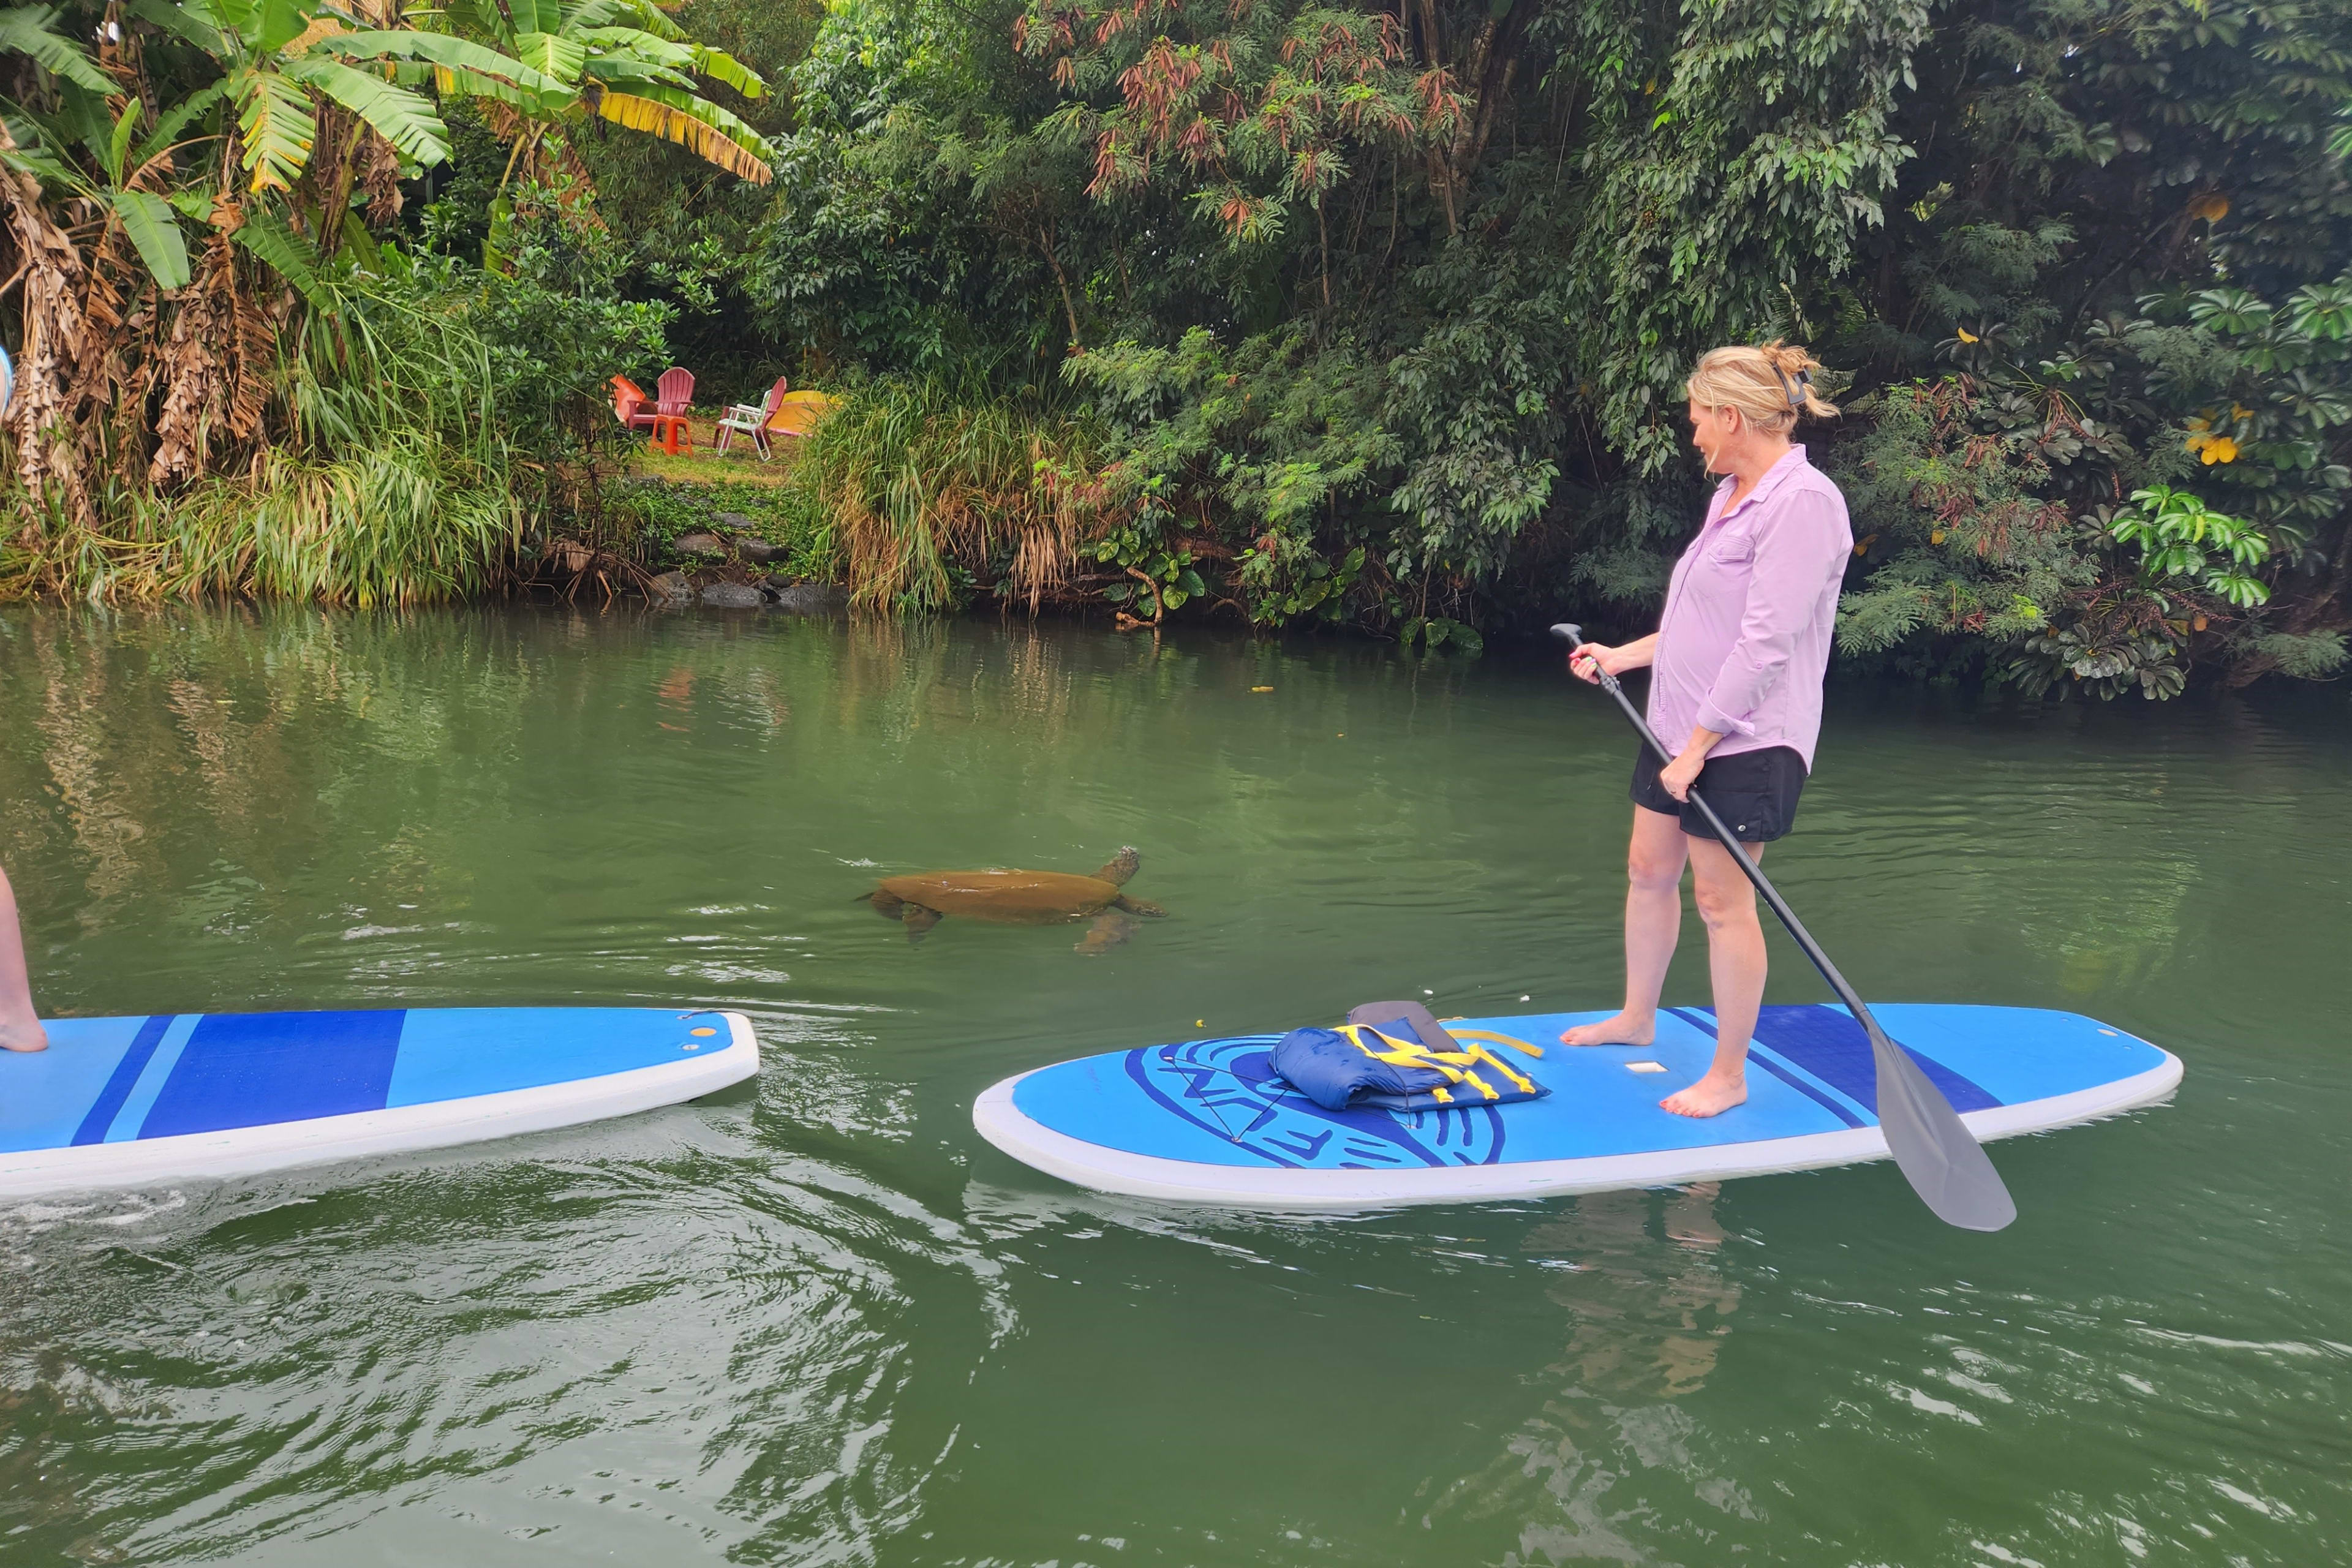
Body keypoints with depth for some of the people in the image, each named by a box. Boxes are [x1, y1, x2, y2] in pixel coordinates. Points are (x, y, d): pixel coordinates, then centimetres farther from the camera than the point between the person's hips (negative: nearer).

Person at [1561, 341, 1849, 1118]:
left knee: (1721, 899, -1)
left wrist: (1698, 746, -21)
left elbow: (1765, 645, -23)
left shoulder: (1803, 502, -18)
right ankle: (1637, 1018, 37)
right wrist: (1621, 657, 21)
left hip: (1745, 741, -9)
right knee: (1649, 870, 18)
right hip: (1681, 725, 9)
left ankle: (1729, 1076, 13)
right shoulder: (1733, 495, 13)